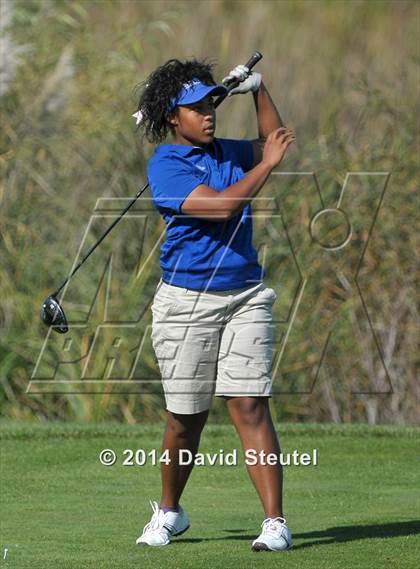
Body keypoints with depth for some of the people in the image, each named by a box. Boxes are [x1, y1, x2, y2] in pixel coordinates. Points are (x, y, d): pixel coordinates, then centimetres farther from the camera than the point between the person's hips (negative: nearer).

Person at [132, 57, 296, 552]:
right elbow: (220, 204, -20)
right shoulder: (165, 165, -9)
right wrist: (267, 163, -12)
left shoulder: (225, 153, 12)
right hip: (187, 301, -4)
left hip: (245, 297, 4)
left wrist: (258, 90, 17)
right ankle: (169, 512, 27)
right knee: (185, 418, 4)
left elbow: (273, 141, 30)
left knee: (250, 407, -8)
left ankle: (274, 522, -14)